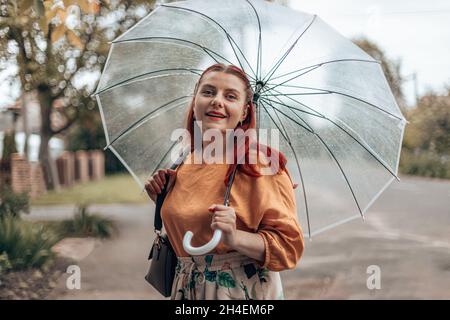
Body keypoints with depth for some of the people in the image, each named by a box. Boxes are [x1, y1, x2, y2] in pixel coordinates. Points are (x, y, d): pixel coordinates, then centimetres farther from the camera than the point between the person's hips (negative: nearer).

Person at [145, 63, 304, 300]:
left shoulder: (260, 164, -14)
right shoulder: (186, 165, 3)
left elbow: (289, 245, -17)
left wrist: (234, 238, -30)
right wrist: (162, 200, 2)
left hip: (244, 290, -5)